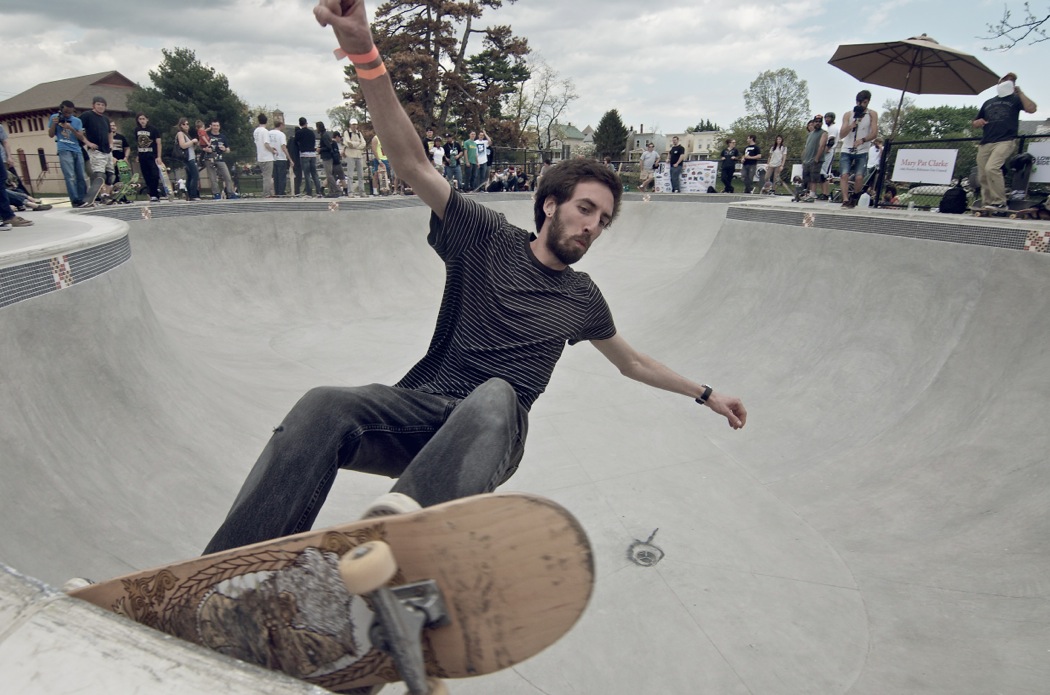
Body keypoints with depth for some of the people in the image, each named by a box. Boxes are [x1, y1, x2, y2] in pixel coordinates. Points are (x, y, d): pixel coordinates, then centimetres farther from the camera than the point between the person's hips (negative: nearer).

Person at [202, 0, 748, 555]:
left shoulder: (582, 298, 18)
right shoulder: (488, 239, 7)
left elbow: (632, 362, 34)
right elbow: (412, 163, -3)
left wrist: (705, 394, 40)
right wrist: (363, 52, -16)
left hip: (492, 430, 1)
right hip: (422, 408, 0)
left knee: (494, 395, -37)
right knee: (323, 406, -32)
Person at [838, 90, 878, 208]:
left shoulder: (872, 114, 3)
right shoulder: (848, 114, 5)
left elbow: (874, 133, -5)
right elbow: (841, 135, -2)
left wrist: (863, 140, -24)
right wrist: (853, 124, -18)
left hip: (862, 152, -1)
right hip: (846, 150, 1)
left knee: (859, 177, -14)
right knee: (844, 175, -17)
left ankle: (854, 196, 9)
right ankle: (845, 200, -18)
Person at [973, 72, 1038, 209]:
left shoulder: (1014, 99, 15)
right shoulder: (988, 103, 26)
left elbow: (1031, 109, -3)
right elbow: (975, 123, 29)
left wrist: (1020, 93, -1)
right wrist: (979, 122, 6)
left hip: (1005, 141, -5)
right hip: (985, 143, 5)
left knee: (991, 168, -27)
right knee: (982, 177, -1)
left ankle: (1000, 202, -23)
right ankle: (987, 204, 7)